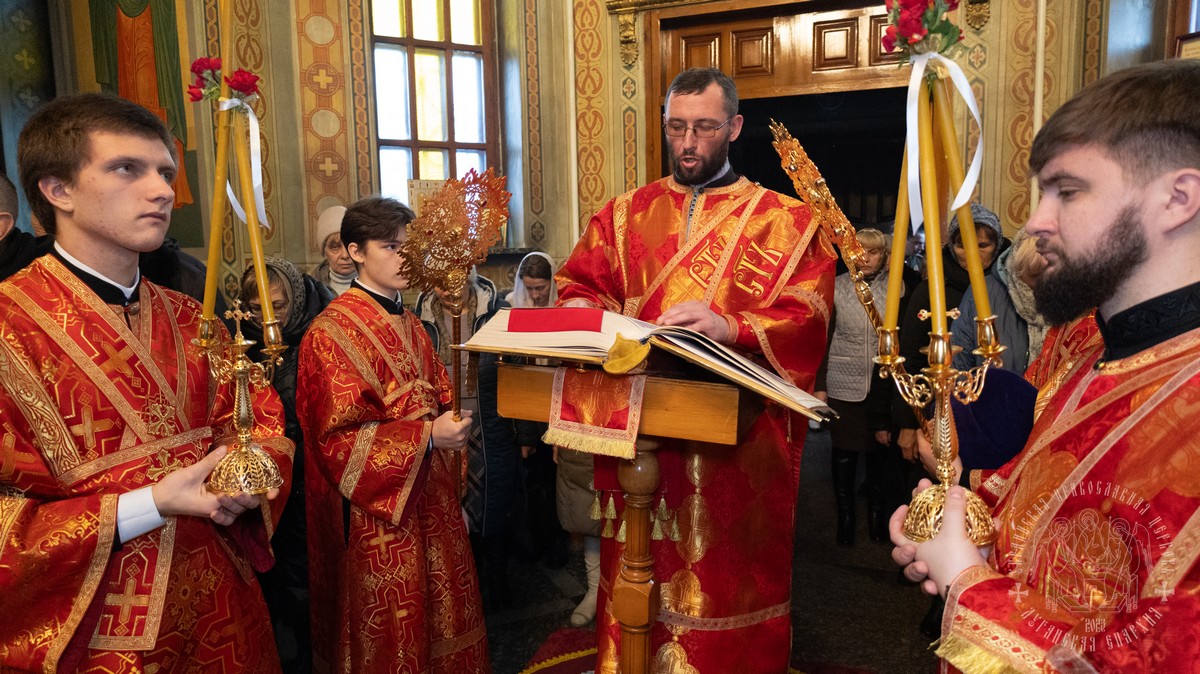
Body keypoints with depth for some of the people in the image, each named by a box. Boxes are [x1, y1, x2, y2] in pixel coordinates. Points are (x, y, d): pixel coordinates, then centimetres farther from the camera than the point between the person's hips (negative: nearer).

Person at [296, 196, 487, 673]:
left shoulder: (409, 325, 13)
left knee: (439, 615, 14)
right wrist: (427, 435, -21)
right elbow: (339, 436, -17)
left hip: (427, 494, 7)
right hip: (376, 511, -7)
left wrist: (452, 420, -4)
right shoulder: (333, 332, -12)